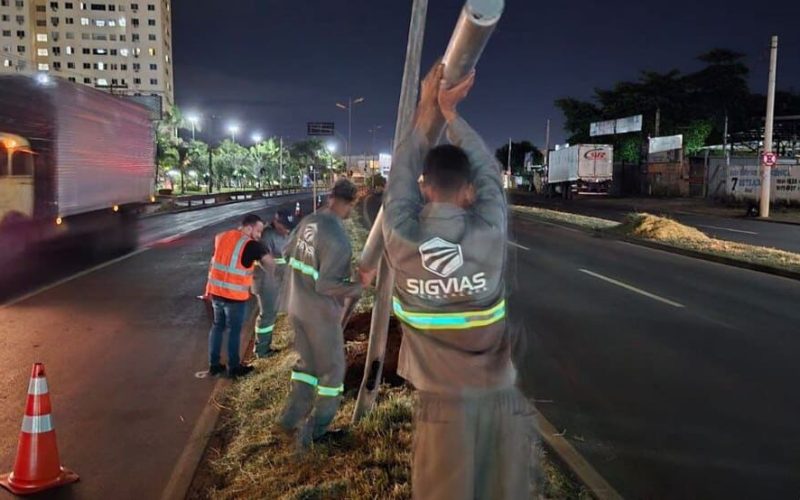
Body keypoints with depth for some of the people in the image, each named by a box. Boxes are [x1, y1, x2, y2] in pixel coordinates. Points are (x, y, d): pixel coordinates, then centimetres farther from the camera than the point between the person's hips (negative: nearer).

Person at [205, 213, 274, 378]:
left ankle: (214, 365, 28)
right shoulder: (251, 245, -15)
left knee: (218, 326, 20)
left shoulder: (222, 237, 5)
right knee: (234, 330, 9)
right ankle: (234, 368, 21)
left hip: (216, 291, 6)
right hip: (235, 296, -6)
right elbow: (271, 264, -11)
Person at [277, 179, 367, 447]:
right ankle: (314, 430, 18)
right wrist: (357, 288, -13)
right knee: (331, 370, 11)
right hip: (321, 313, -7)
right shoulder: (338, 239, -25)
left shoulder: (309, 221, -1)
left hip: (296, 306, 7)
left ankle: (291, 419, 24)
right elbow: (325, 284, -26)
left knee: (308, 362, 23)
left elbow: (287, 251, 13)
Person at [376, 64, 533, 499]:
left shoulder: (402, 239, -11)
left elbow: (402, 174, 5)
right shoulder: (490, 234, -12)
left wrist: (427, 108, 12)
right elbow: (487, 170, 5)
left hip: (444, 399, 0)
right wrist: (450, 110, 12)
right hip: (502, 395, 1)